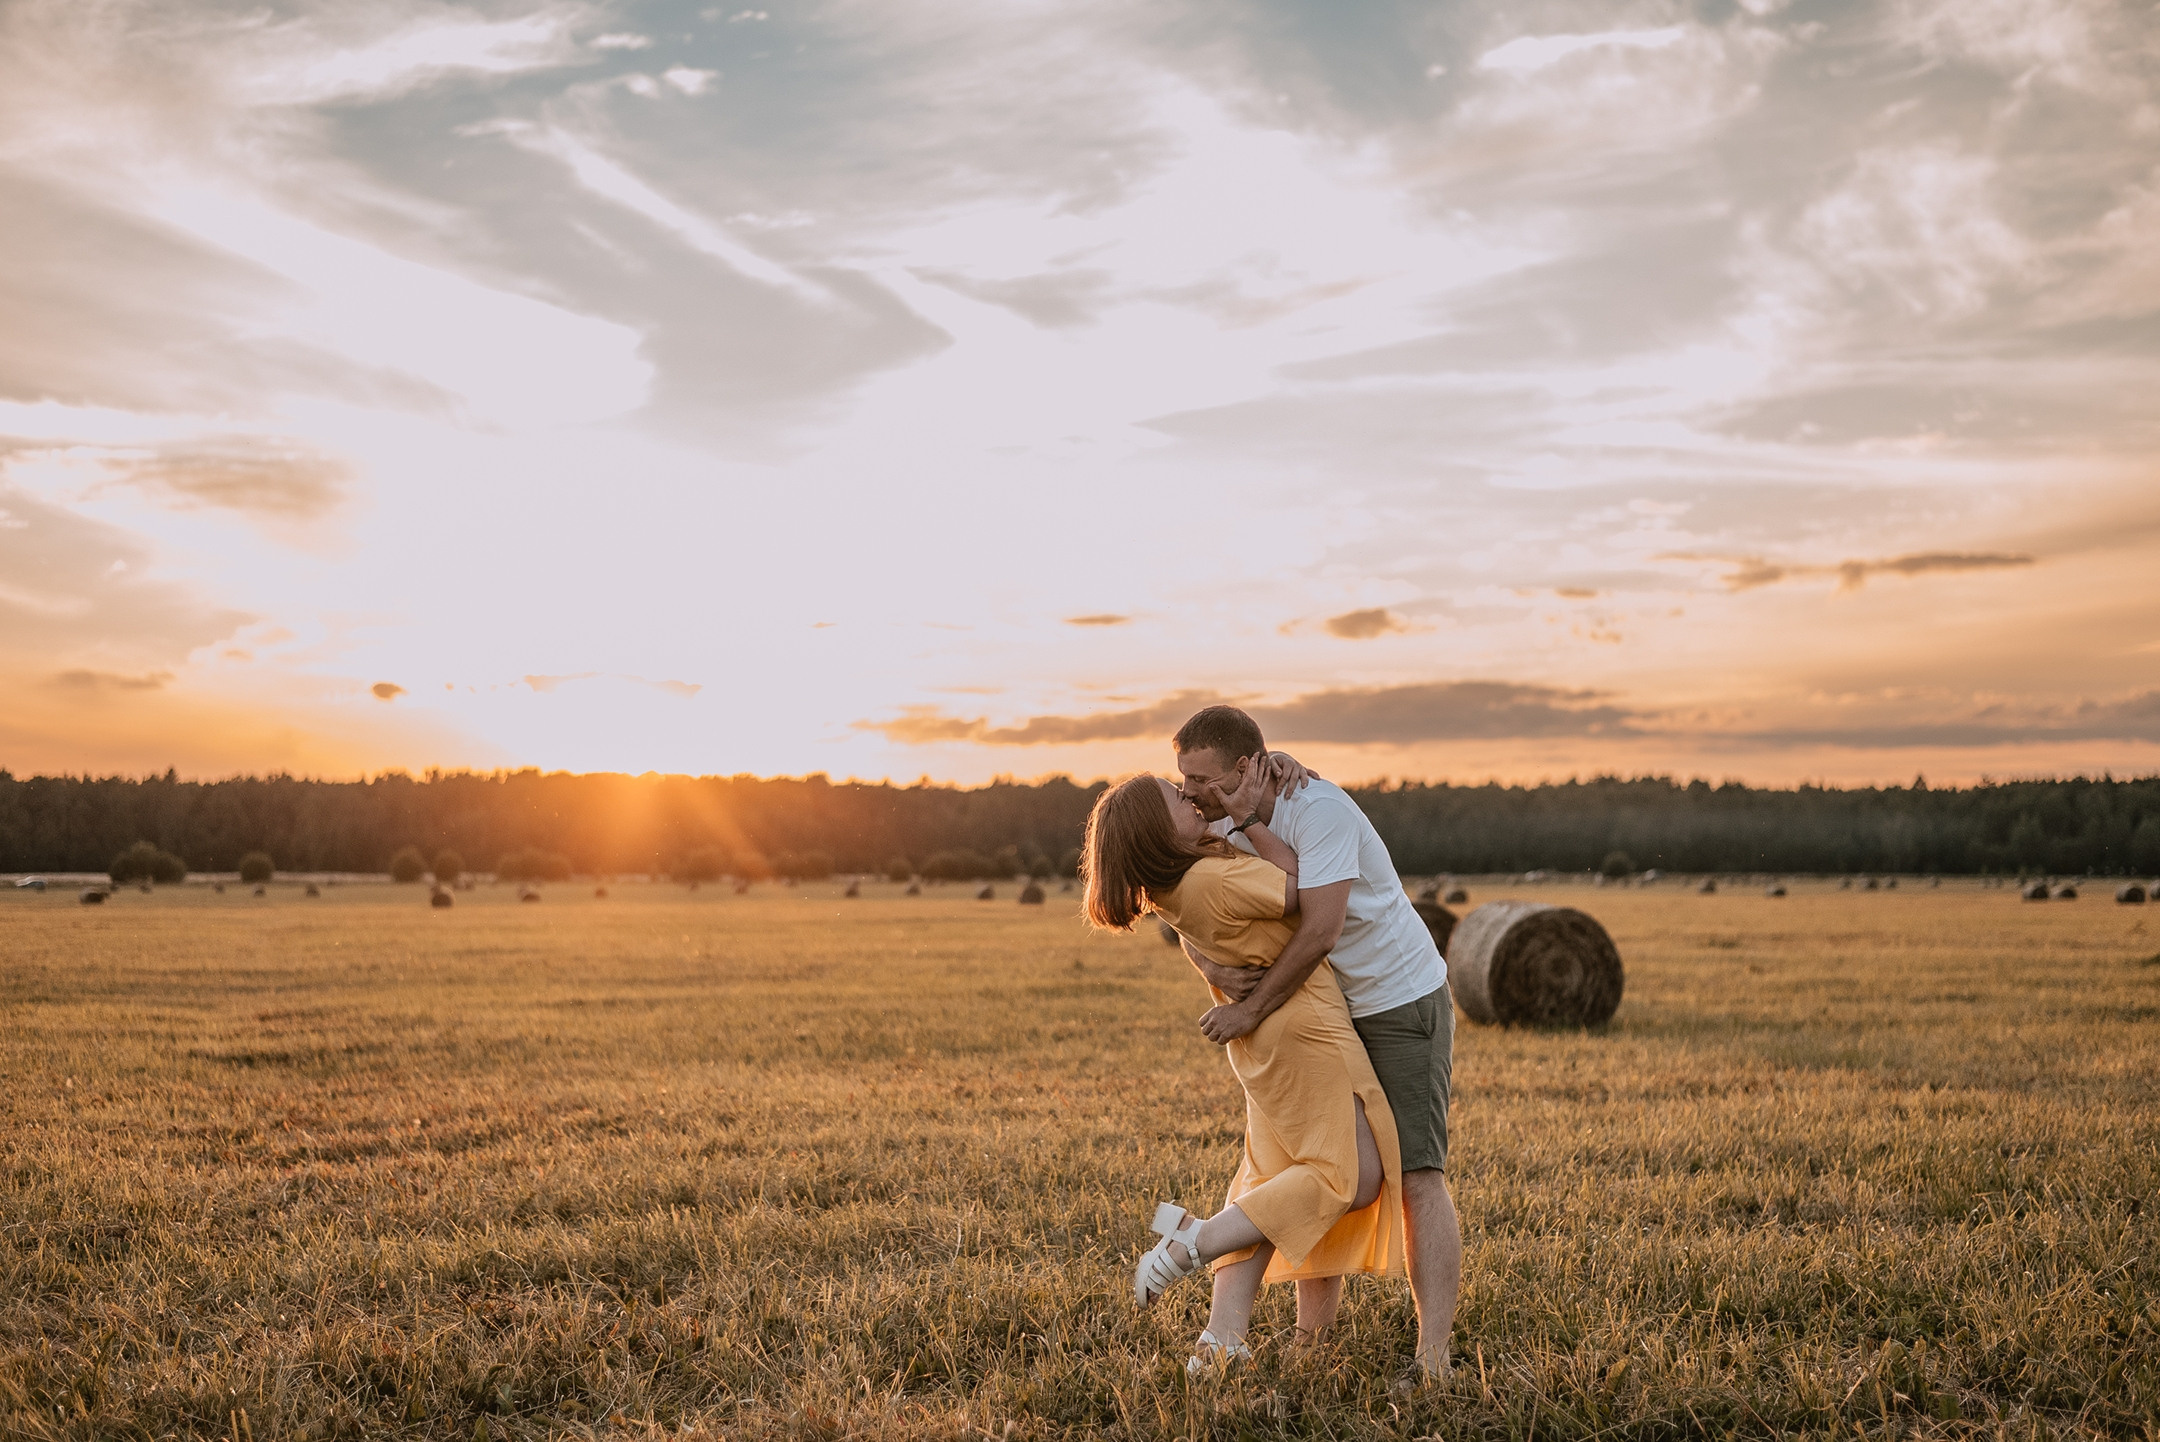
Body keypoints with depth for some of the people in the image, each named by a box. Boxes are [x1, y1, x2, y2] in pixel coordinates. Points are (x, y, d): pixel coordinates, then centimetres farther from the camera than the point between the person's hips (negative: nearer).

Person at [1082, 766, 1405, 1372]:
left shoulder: (1170, 882, 1)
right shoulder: (1217, 880, -27)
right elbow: (1299, 885, -16)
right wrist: (1246, 817, -15)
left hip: (1262, 1037, 10)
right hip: (1302, 1024, -10)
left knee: (1270, 1183, 14)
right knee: (1354, 1178, -5)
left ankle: (1222, 1337, 8)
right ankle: (1195, 1242, -11)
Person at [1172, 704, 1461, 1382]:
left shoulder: (1319, 809, -26)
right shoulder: (1224, 823, -1)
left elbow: (1320, 930, -31)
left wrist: (1251, 1010, -24)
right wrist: (1210, 966, -23)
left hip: (1403, 1000, -8)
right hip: (1327, 1013, 8)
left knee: (1416, 1175, -14)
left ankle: (1433, 1357, -18)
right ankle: (1311, 1339, 13)